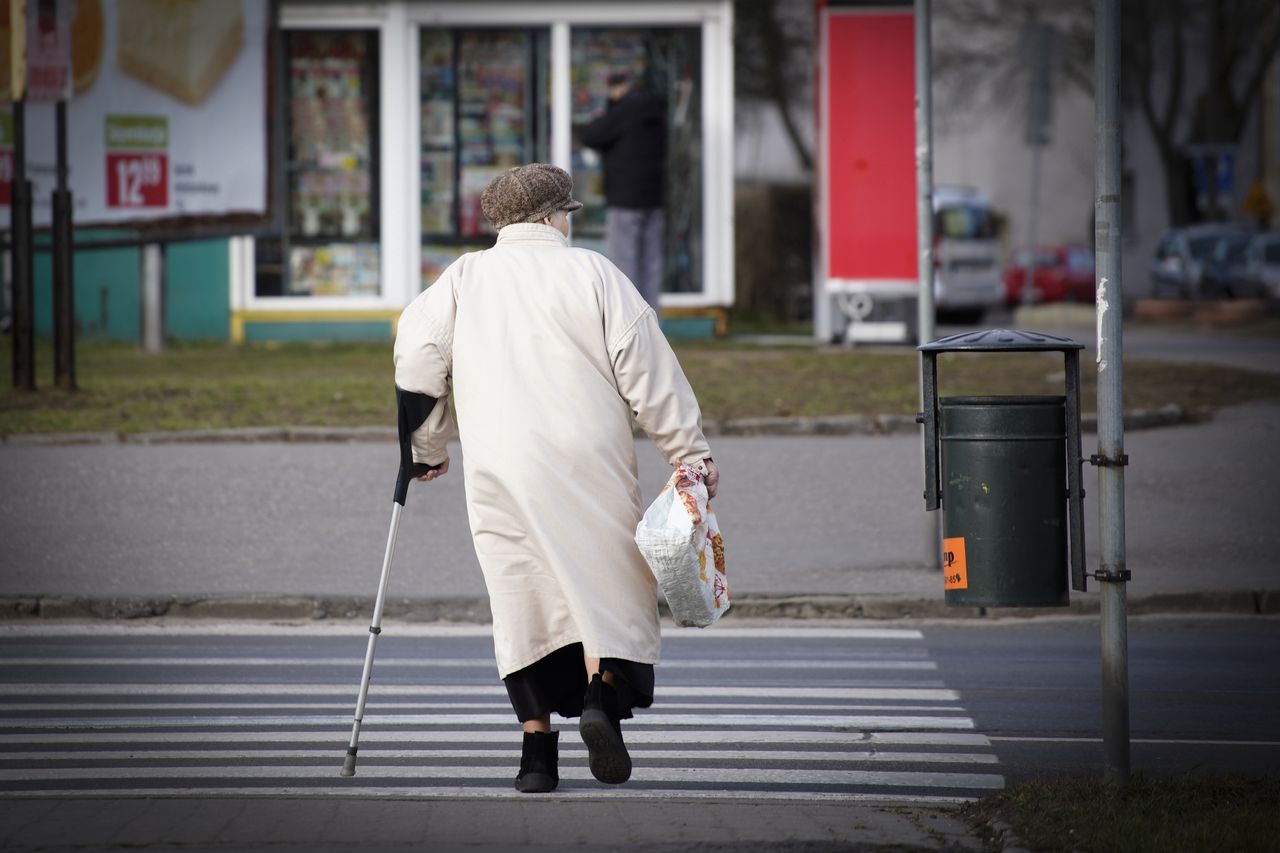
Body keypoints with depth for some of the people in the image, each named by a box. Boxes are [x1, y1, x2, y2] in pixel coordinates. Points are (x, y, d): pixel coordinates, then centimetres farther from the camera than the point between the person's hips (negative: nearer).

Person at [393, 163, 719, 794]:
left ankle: (537, 746, 2)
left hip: (498, 471, 2)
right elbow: (646, 369, 0)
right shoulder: (593, 273, 3)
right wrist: (689, 451, 5)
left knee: (521, 597, 7)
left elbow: (417, 358, 5)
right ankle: (601, 693, -19)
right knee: (606, 581, 6)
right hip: (587, 459, -2)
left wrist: (429, 449, 19)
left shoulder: (464, 278, 9)